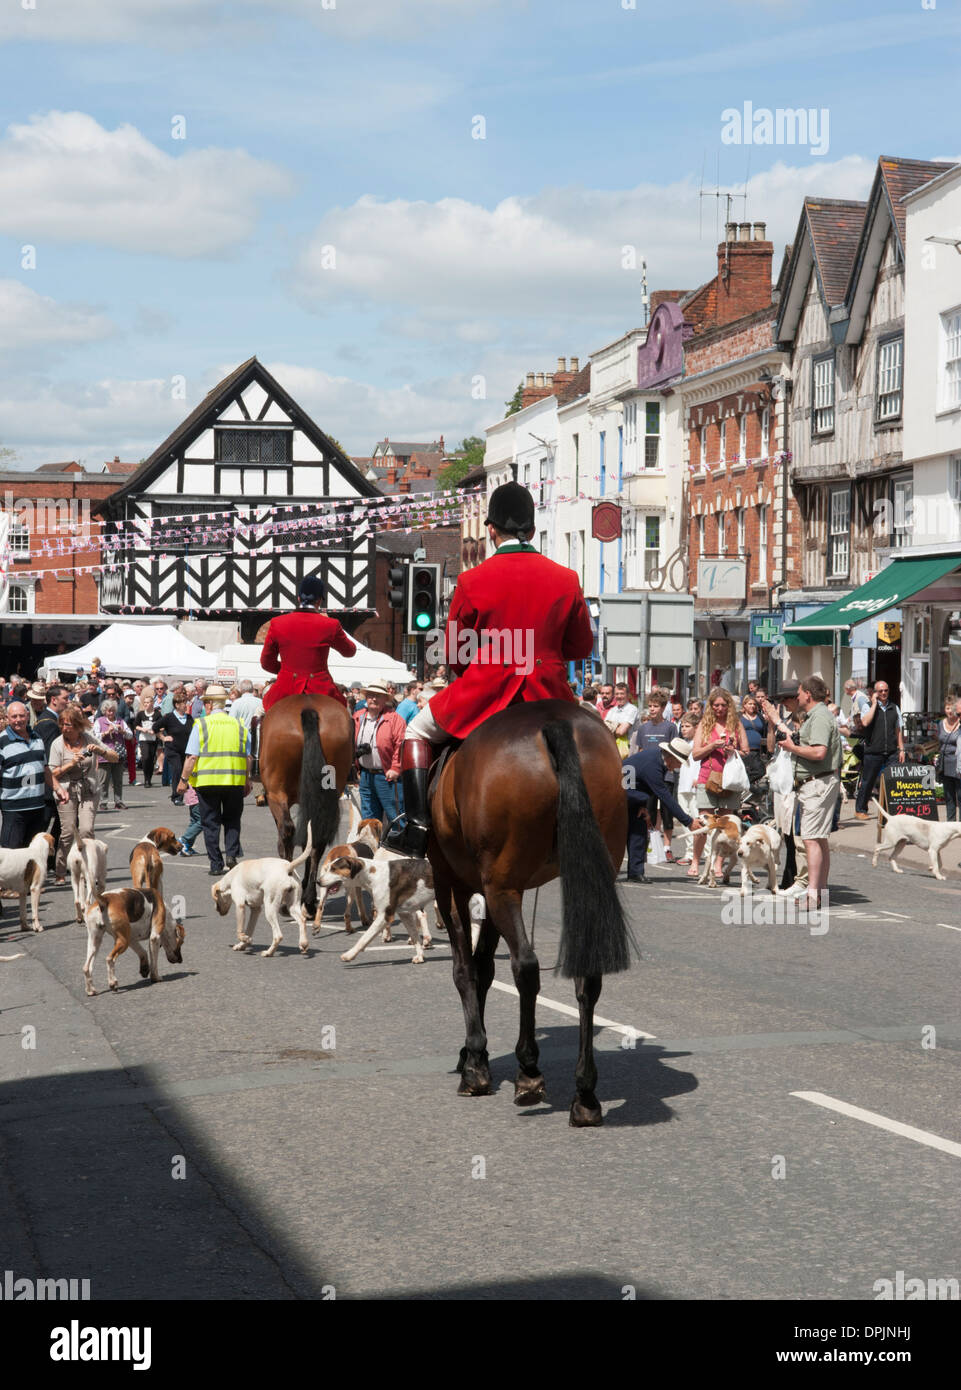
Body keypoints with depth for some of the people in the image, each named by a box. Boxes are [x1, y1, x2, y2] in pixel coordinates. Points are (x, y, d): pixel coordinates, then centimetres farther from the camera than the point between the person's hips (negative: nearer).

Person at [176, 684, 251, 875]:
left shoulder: (201, 725, -4)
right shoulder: (238, 725, 6)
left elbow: (192, 757, -8)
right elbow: (247, 757, 6)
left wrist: (184, 779, -1)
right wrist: (247, 780, 17)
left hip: (207, 781, -2)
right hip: (235, 781, 2)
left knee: (210, 823, 7)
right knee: (232, 819, 16)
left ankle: (216, 864, 6)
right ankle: (231, 854, -3)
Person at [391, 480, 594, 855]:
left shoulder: (472, 581, -5)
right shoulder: (565, 579, 0)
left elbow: (455, 655, 3)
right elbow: (582, 647, 9)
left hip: (483, 692, -2)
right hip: (546, 696, 2)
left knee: (417, 732, 18)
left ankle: (418, 827, 4)